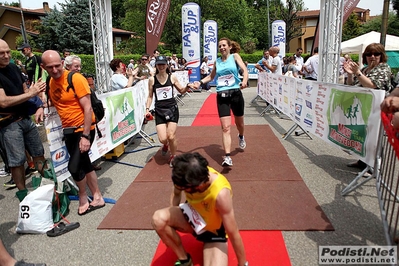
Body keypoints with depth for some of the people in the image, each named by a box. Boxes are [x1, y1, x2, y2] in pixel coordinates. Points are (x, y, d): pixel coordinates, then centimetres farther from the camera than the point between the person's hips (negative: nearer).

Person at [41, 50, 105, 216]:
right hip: (68, 130, 7)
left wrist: (85, 135, -21)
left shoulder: (76, 79, -16)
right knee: (84, 165, 14)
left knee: (74, 167, -9)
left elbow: (88, 108, -18)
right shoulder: (50, 83, 4)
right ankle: (97, 198, 27)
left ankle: (83, 199, 17)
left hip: (83, 128, -7)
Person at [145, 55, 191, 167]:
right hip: (159, 111, 1)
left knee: (171, 136, -8)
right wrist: (147, 109, -2)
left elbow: (181, 91, 13)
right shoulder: (152, 79, 1)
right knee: (162, 139, -8)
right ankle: (166, 145, 33)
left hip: (172, 109, 0)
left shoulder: (172, 77, 1)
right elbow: (150, 96, 8)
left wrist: (188, 86, -7)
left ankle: (173, 156, 21)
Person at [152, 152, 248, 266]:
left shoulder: (220, 193, -40)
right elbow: (176, 193, -1)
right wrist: (171, 218, -8)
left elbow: (233, 232, -27)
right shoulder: (188, 175, -26)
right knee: (158, 218, -25)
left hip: (214, 231, -4)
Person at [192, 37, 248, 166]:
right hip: (221, 96, 1)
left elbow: (244, 69, -11)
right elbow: (211, 76, 25)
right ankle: (227, 157, -9)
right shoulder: (217, 61, 12)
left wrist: (244, 81, -32)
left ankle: (241, 137, 53)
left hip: (236, 93, -1)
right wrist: (200, 82, 8)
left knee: (239, 122, 18)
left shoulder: (235, 56, 3)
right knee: (225, 127, -9)